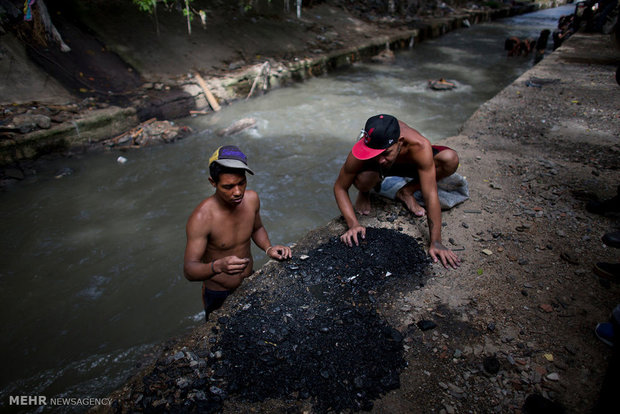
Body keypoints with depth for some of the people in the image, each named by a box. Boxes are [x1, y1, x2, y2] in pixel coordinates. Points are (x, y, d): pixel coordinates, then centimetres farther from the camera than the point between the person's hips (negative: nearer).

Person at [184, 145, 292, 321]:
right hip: (219, 294, -4)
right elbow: (189, 270, -32)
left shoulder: (251, 199, -15)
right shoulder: (201, 217, -31)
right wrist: (218, 266, -51)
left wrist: (268, 248, -14)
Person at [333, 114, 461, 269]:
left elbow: (430, 196, -38)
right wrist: (353, 224, -35)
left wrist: (435, 242, -41)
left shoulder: (420, 147, -41)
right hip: (372, 167, -1)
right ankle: (364, 193, 0)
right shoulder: (359, 155, -39)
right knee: (363, 179, -40)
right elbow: (339, 188, -24)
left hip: (408, 162, 2)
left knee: (451, 160, -26)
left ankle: (405, 191, -3)